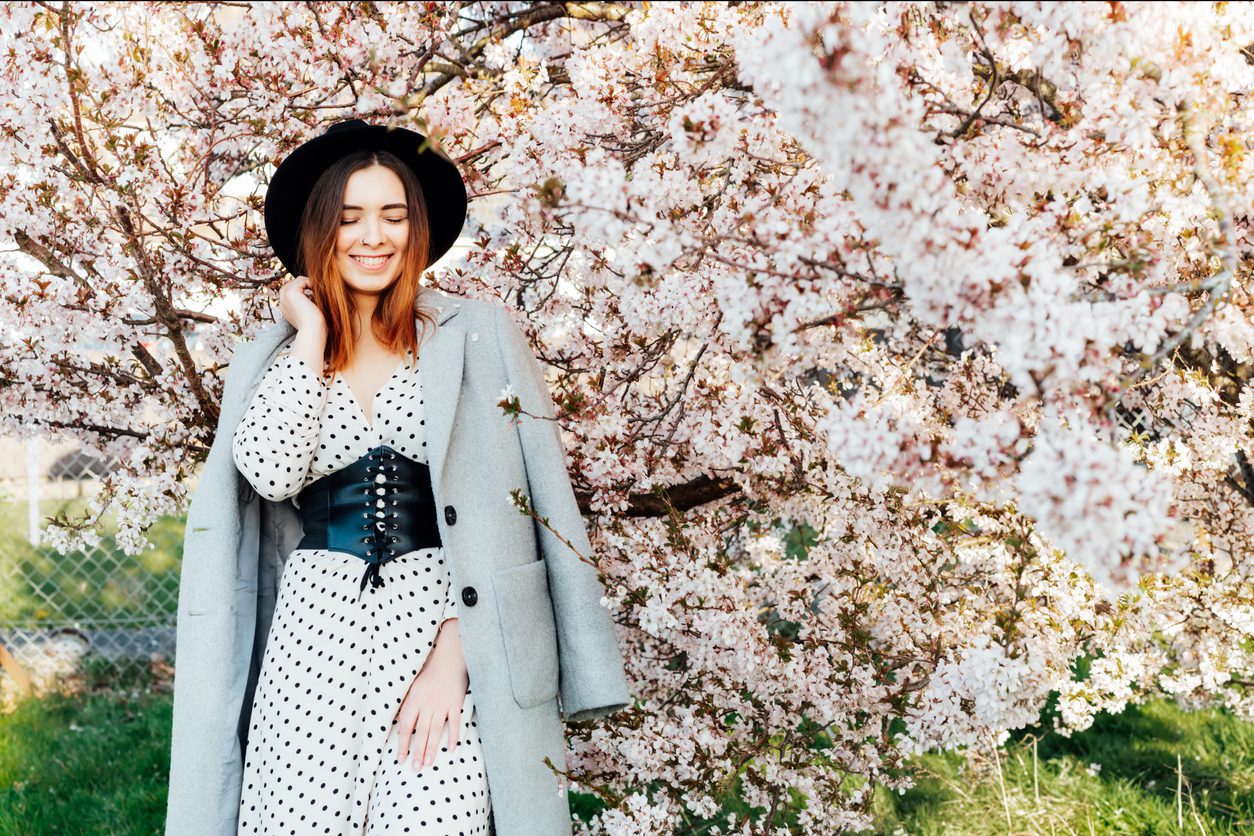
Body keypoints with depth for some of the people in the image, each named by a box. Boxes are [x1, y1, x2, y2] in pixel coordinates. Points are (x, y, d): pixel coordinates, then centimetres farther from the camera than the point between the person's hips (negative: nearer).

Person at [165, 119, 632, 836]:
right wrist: (313, 333, 1)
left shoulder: (478, 337, 4)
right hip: (314, 635, 2)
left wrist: (454, 653, -10)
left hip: (442, 625, -2)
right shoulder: (280, 358, 12)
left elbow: (515, 506, -1)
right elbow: (270, 473, -8)